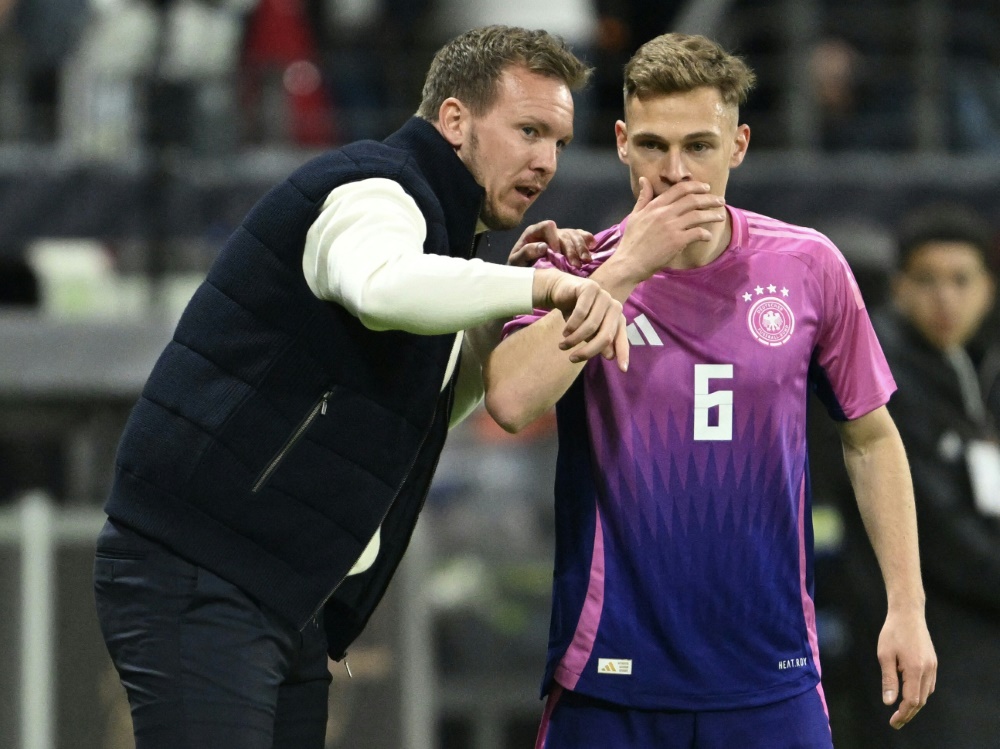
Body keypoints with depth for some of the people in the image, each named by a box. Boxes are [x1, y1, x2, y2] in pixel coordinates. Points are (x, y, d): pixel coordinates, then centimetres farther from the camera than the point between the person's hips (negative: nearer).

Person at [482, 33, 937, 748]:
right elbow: (511, 401, -20)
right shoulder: (580, 270, -1)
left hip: (772, 676, 1)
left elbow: (870, 439, 12)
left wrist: (908, 608, 7)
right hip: (610, 677, -1)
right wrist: (626, 268, -18)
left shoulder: (808, 266, 1)